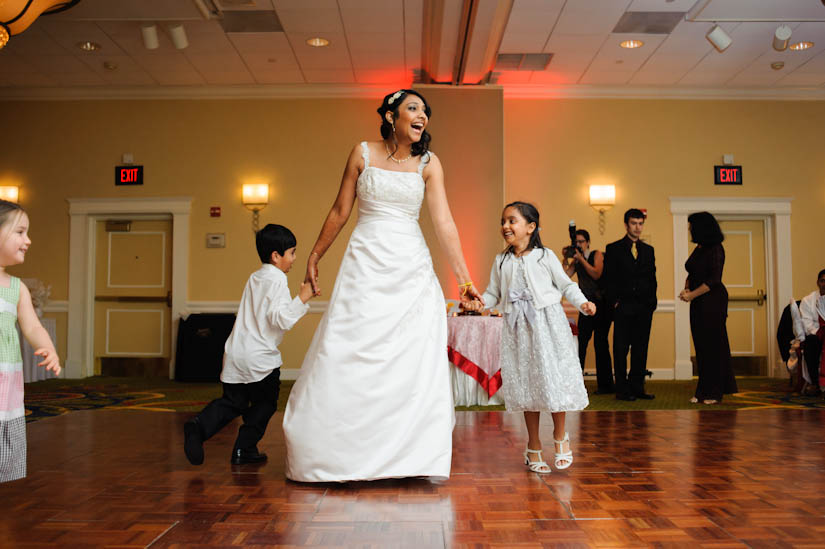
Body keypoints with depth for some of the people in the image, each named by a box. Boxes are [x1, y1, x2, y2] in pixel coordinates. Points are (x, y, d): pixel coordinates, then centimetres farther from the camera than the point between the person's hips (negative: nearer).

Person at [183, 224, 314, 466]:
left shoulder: (254, 278, 16)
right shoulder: (277, 280, -12)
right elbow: (281, 319, -22)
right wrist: (302, 299, -17)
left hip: (235, 355, 7)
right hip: (260, 359, -7)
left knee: (232, 402, 15)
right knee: (264, 404, 11)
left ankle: (200, 425, -7)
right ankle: (245, 449, 13)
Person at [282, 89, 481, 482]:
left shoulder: (428, 163, 4)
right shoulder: (363, 153, 3)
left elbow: (444, 223, -5)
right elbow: (340, 211, 8)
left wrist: (464, 278, -12)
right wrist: (314, 257, 11)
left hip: (411, 270, 1)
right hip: (365, 265, -1)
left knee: (415, 361, -2)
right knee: (349, 357, 0)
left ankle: (411, 455, 9)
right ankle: (339, 453, 14)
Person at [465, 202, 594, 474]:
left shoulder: (545, 256, 1)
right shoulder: (501, 261, 9)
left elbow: (565, 284, 5)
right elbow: (494, 292, 9)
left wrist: (582, 302, -11)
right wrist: (480, 302, -11)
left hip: (547, 323, -2)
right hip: (517, 328, 3)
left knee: (554, 377, -4)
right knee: (525, 382, 5)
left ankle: (560, 436, 21)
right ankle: (534, 447, 17)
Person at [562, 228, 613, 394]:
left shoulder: (597, 254, -2)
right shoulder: (576, 260, 12)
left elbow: (596, 274, -18)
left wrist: (581, 258, -17)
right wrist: (566, 259, -8)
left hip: (601, 305, -5)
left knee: (600, 342, -5)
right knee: (581, 342, 1)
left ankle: (605, 385, 2)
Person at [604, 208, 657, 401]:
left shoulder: (648, 250, 15)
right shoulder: (613, 249, 3)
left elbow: (652, 278, 14)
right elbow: (609, 279, -1)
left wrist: (652, 302, 4)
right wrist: (615, 302, -8)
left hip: (644, 308, 4)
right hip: (623, 307, -4)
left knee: (641, 349, 6)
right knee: (621, 349, 0)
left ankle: (637, 387, 13)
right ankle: (622, 389, 6)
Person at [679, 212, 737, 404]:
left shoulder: (715, 249, -11)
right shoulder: (698, 249, 14)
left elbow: (713, 280, -17)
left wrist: (692, 294, -15)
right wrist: (686, 289, 1)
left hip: (712, 302, -8)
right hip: (698, 303, 8)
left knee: (713, 345, -3)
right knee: (701, 346, 8)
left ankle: (714, 392, 3)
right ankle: (703, 391, 13)